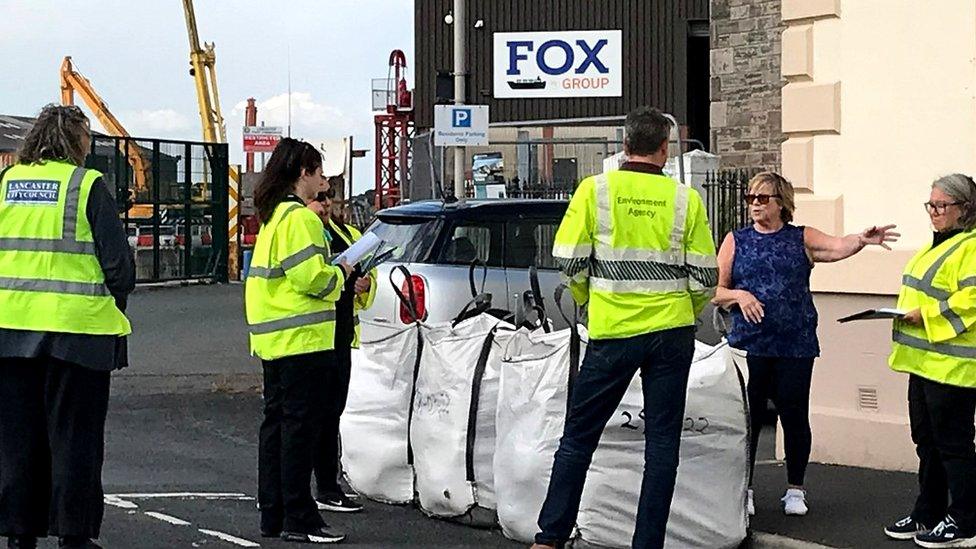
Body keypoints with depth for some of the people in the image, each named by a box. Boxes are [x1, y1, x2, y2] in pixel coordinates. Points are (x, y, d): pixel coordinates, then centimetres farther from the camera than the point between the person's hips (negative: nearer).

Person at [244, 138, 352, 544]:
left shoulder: (272, 216, 18)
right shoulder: (300, 217, -13)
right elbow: (311, 276, -20)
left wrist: (331, 275, 16)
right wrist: (339, 274, -2)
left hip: (273, 338, 10)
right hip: (301, 339, -10)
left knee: (276, 422, 12)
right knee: (300, 425, -7)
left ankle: (272, 514, 17)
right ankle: (298, 519, -4)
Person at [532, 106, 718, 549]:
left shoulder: (595, 190, -3)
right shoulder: (685, 199, 0)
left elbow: (569, 261, -3)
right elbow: (705, 276, 2)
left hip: (613, 330, -1)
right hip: (671, 332, 1)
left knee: (578, 437, 9)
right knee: (662, 442, 8)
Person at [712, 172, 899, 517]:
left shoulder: (802, 238, 6)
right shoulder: (736, 241, 9)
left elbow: (838, 247, -12)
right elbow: (715, 291, 8)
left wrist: (862, 240, -33)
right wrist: (739, 295, -12)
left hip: (795, 345, 0)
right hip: (748, 343, 0)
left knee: (795, 416, 4)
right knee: (748, 416, 1)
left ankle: (795, 490, 18)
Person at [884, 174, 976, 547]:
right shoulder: (939, 244, 18)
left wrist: (924, 315, -22)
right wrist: (905, 312, 11)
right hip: (926, 360, 10)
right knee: (927, 441, 15)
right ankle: (928, 515, 25)